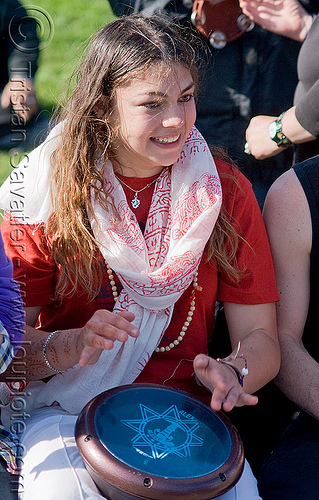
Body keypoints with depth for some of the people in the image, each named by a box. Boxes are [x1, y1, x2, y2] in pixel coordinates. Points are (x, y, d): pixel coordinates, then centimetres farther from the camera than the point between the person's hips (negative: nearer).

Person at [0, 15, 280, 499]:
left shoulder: (225, 191, 2)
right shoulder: (46, 194, -4)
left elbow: (260, 337, 0)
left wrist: (233, 371, -22)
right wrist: (68, 347, -26)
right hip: (65, 410, -1)